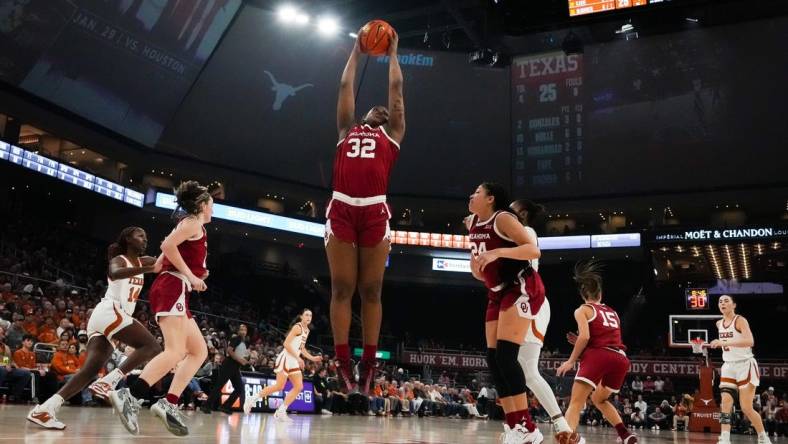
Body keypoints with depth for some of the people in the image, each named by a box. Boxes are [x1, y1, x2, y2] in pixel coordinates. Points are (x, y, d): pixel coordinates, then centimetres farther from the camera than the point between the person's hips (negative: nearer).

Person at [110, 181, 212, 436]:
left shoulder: (188, 225, 26)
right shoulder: (194, 222, 0)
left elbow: (159, 262, 25)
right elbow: (168, 245, -17)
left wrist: (195, 276, 21)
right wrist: (191, 276, -14)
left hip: (170, 290, 10)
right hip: (173, 288, -10)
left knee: (199, 351, 7)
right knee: (176, 351, -22)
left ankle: (169, 404, -2)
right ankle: (129, 396, -29)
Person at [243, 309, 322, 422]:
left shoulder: (307, 330, 16)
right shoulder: (297, 327, -11)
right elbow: (286, 343, -19)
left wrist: (312, 358, 16)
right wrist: (298, 357, -21)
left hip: (294, 361, 9)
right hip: (286, 358, -9)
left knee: (299, 387, 0)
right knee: (279, 386, -13)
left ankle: (281, 412, 2)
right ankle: (252, 400, 0)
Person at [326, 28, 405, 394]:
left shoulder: (392, 134, 21)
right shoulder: (347, 130, 24)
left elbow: (396, 87, 27)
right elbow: (346, 85, 32)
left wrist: (392, 53, 39)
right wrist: (357, 52, 42)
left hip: (375, 213, -1)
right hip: (341, 211, 1)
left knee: (371, 291, 2)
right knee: (342, 289, -1)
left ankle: (368, 365, 5)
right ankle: (343, 364, 2)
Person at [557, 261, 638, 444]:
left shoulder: (582, 310, 11)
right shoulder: (612, 312, 28)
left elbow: (584, 336, -7)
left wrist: (571, 361, 1)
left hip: (598, 357, -6)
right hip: (620, 359, 6)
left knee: (575, 403, -9)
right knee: (599, 399, 29)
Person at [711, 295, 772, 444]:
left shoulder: (740, 320, -13)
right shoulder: (719, 324, 9)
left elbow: (750, 341, -31)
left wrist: (725, 342, -38)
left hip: (745, 365, -6)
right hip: (728, 366, 6)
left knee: (746, 408, -5)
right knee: (725, 404, -8)